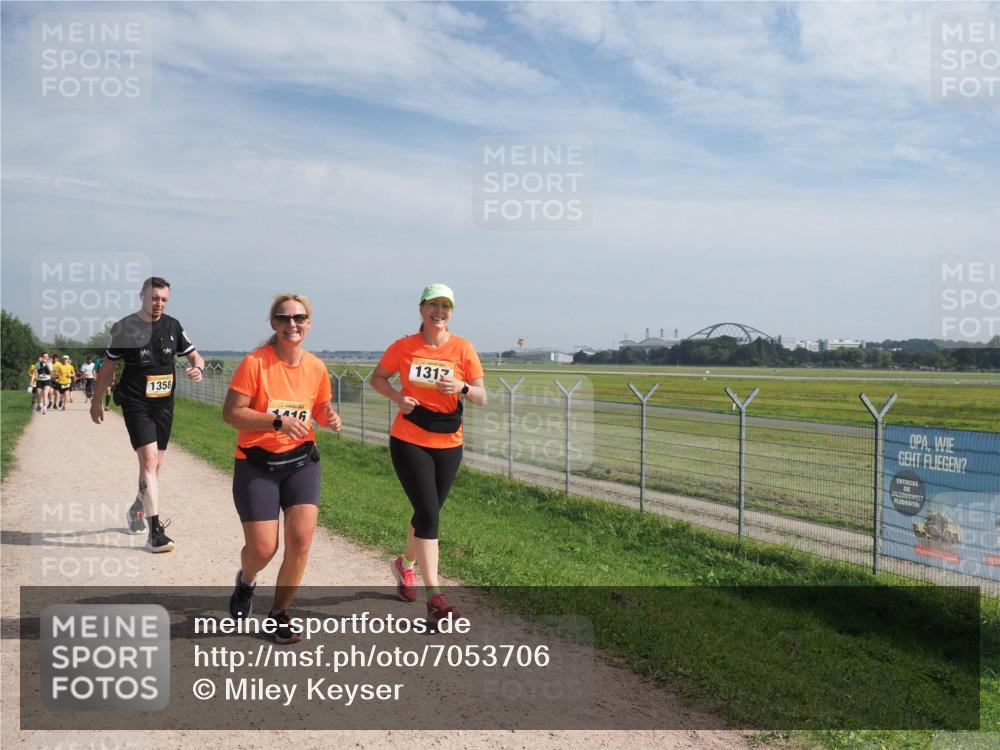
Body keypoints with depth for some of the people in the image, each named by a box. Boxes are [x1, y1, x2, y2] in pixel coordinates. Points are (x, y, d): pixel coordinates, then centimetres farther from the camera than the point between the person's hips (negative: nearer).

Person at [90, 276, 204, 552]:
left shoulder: (173, 326, 4)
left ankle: (137, 509, 41)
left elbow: (194, 355, 10)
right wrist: (97, 400, 11)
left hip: (164, 403, 4)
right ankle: (155, 532, -20)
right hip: (135, 403, -4)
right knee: (149, 458, -18)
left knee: (156, 463, 13)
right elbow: (108, 366, 6)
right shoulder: (124, 327, -4)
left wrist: (198, 368, -14)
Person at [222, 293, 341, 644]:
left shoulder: (316, 367, -1)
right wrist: (277, 421, -28)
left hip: (301, 461, 4)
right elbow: (231, 413, -17)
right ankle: (246, 581, 36)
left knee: (301, 540, -7)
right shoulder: (254, 362, -15)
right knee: (263, 549, -3)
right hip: (256, 465, -3)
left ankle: (279, 612, 16)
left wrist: (331, 418, -9)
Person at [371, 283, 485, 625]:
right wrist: (398, 397, -9)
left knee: (428, 513, 15)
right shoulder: (404, 347, -3)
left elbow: (481, 398, -2)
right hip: (409, 441, -2)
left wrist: (462, 388, -24)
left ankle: (405, 564, 44)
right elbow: (377, 378, 11)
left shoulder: (463, 349, -3)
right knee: (428, 513, -12)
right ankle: (434, 596, -9)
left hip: (448, 443, 2)